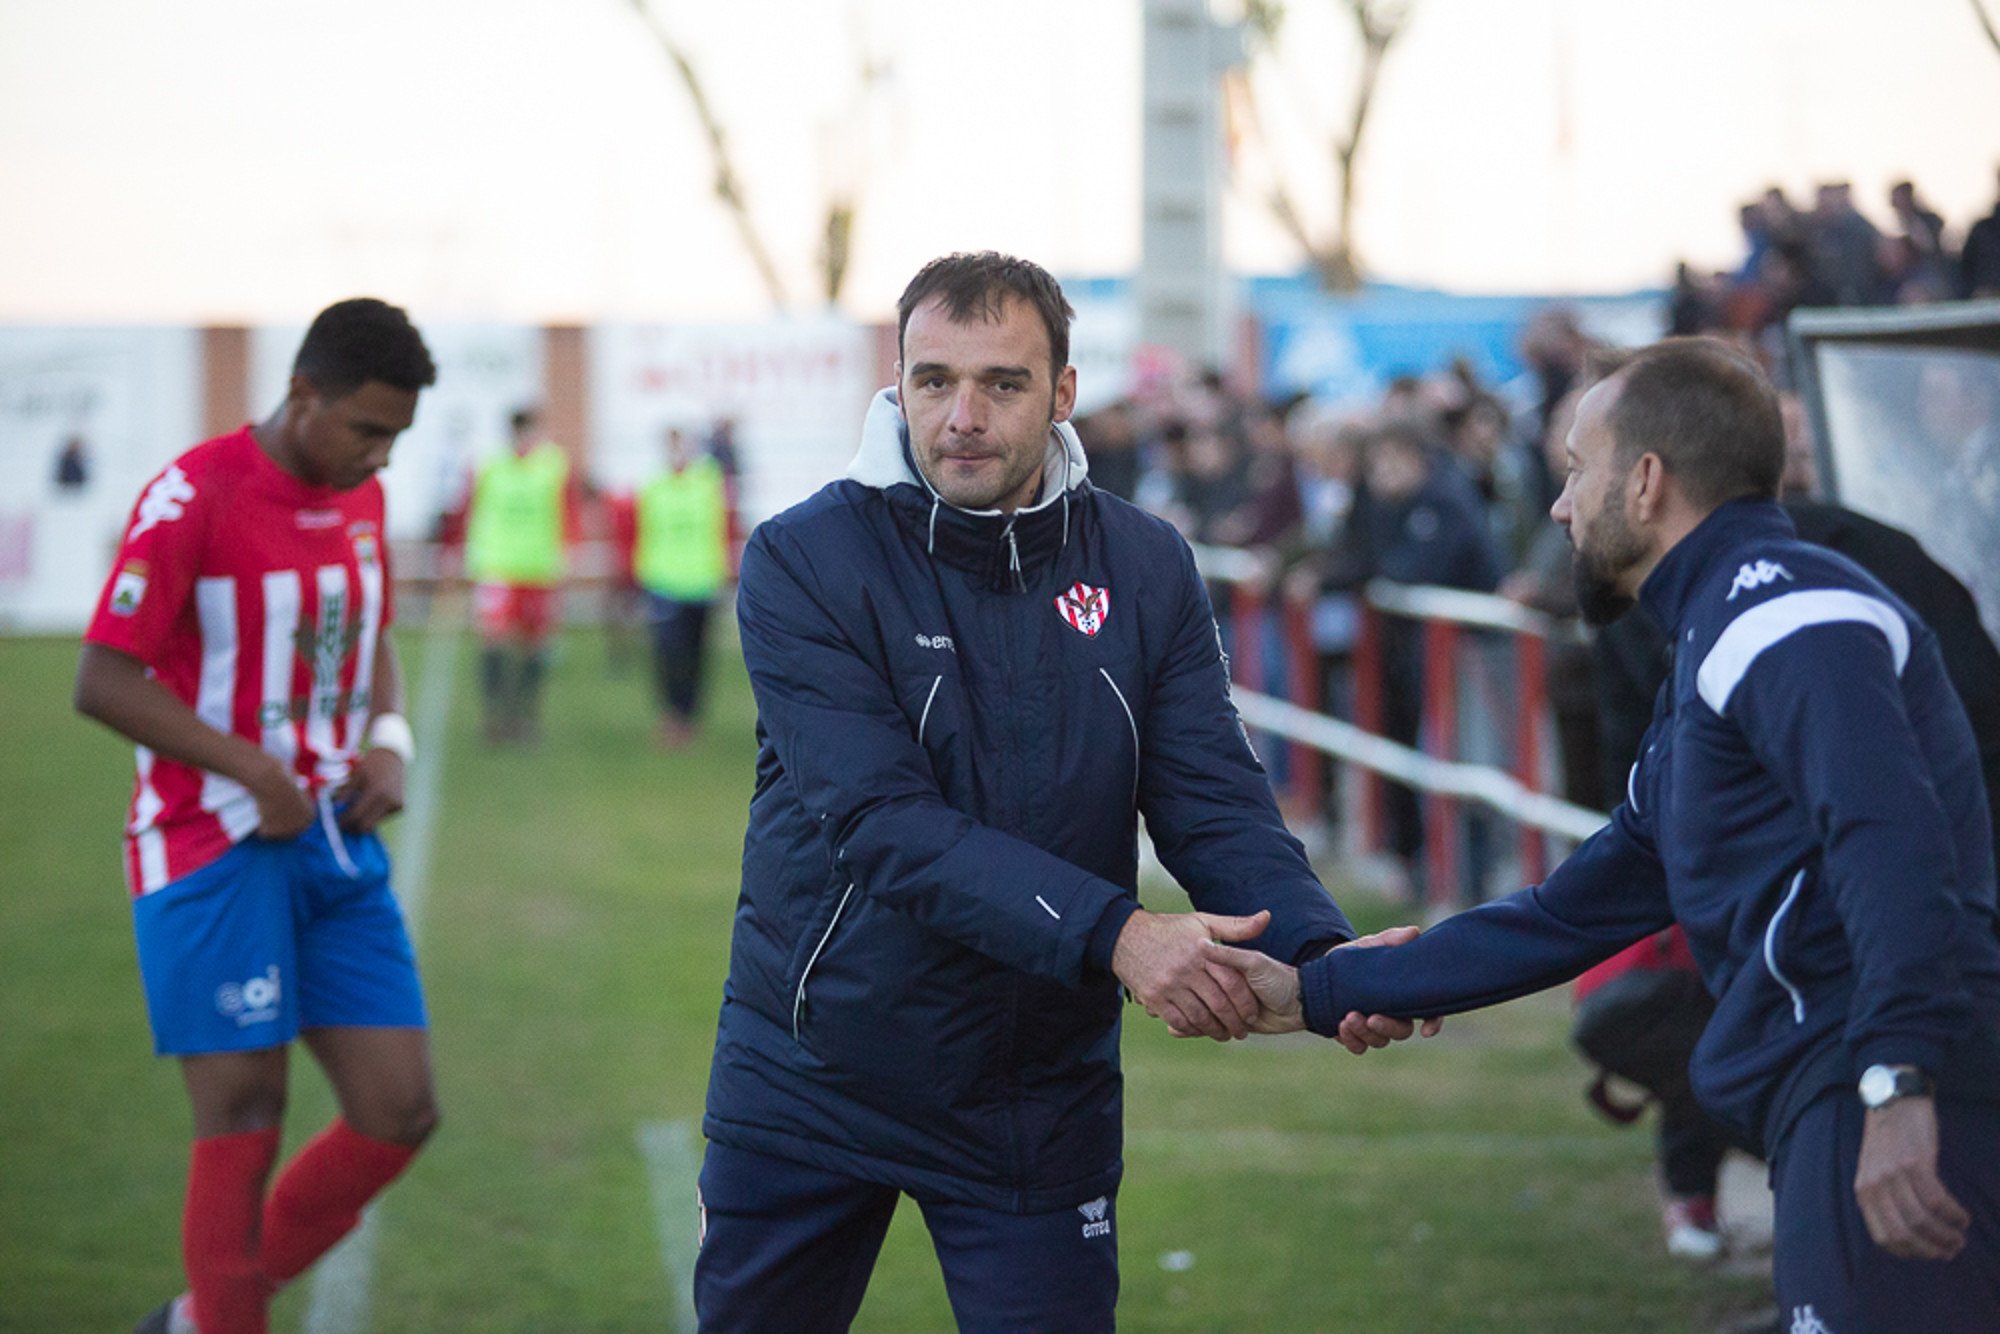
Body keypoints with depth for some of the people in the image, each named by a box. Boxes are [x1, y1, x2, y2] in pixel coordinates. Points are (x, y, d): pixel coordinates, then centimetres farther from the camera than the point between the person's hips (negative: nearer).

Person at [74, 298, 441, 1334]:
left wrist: (388, 740, 4)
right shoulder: (192, 498, -13)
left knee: (399, 1113, 2)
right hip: (213, 854, -7)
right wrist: (252, 770, -18)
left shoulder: (363, 499, 10)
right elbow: (103, 682, -14)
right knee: (243, 1124, -5)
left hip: (336, 846, 7)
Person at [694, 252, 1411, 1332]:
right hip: (812, 1072, -1)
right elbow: (884, 819, -25)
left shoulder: (1145, 570, -2)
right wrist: (1110, 935, -37)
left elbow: (1215, 804, -7)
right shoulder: (804, 562, -14)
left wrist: (1320, 953, -29)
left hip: (1038, 1096, 1)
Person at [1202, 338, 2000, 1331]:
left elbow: (1890, 837, -22)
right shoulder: (1719, 651, 27)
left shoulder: (1778, 612, -6)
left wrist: (1896, 1082, -32)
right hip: (1841, 1111, 10)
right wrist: (1315, 994, 31)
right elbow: (1569, 916, 31)